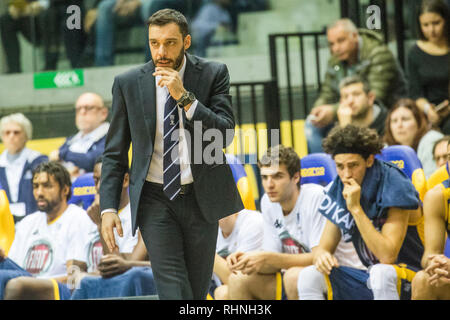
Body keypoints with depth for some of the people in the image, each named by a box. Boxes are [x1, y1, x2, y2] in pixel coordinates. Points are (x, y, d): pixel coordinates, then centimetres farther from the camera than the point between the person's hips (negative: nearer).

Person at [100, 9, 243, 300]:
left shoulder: (213, 74, -3)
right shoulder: (128, 84, -2)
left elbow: (226, 134, -13)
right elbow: (115, 153, 3)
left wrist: (184, 97, -23)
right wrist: (108, 208, -5)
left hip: (200, 197, 1)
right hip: (154, 200, -1)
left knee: (197, 290, 11)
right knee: (174, 291, -14)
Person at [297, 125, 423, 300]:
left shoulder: (395, 187, -16)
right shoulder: (338, 191, 3)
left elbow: (388, 256, -25)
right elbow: (324, 247, 8)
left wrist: (356, 208, -26)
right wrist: (322, 255, -18)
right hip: (368, 279, 6)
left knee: (380, 274, -39)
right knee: (309, 276, -12)